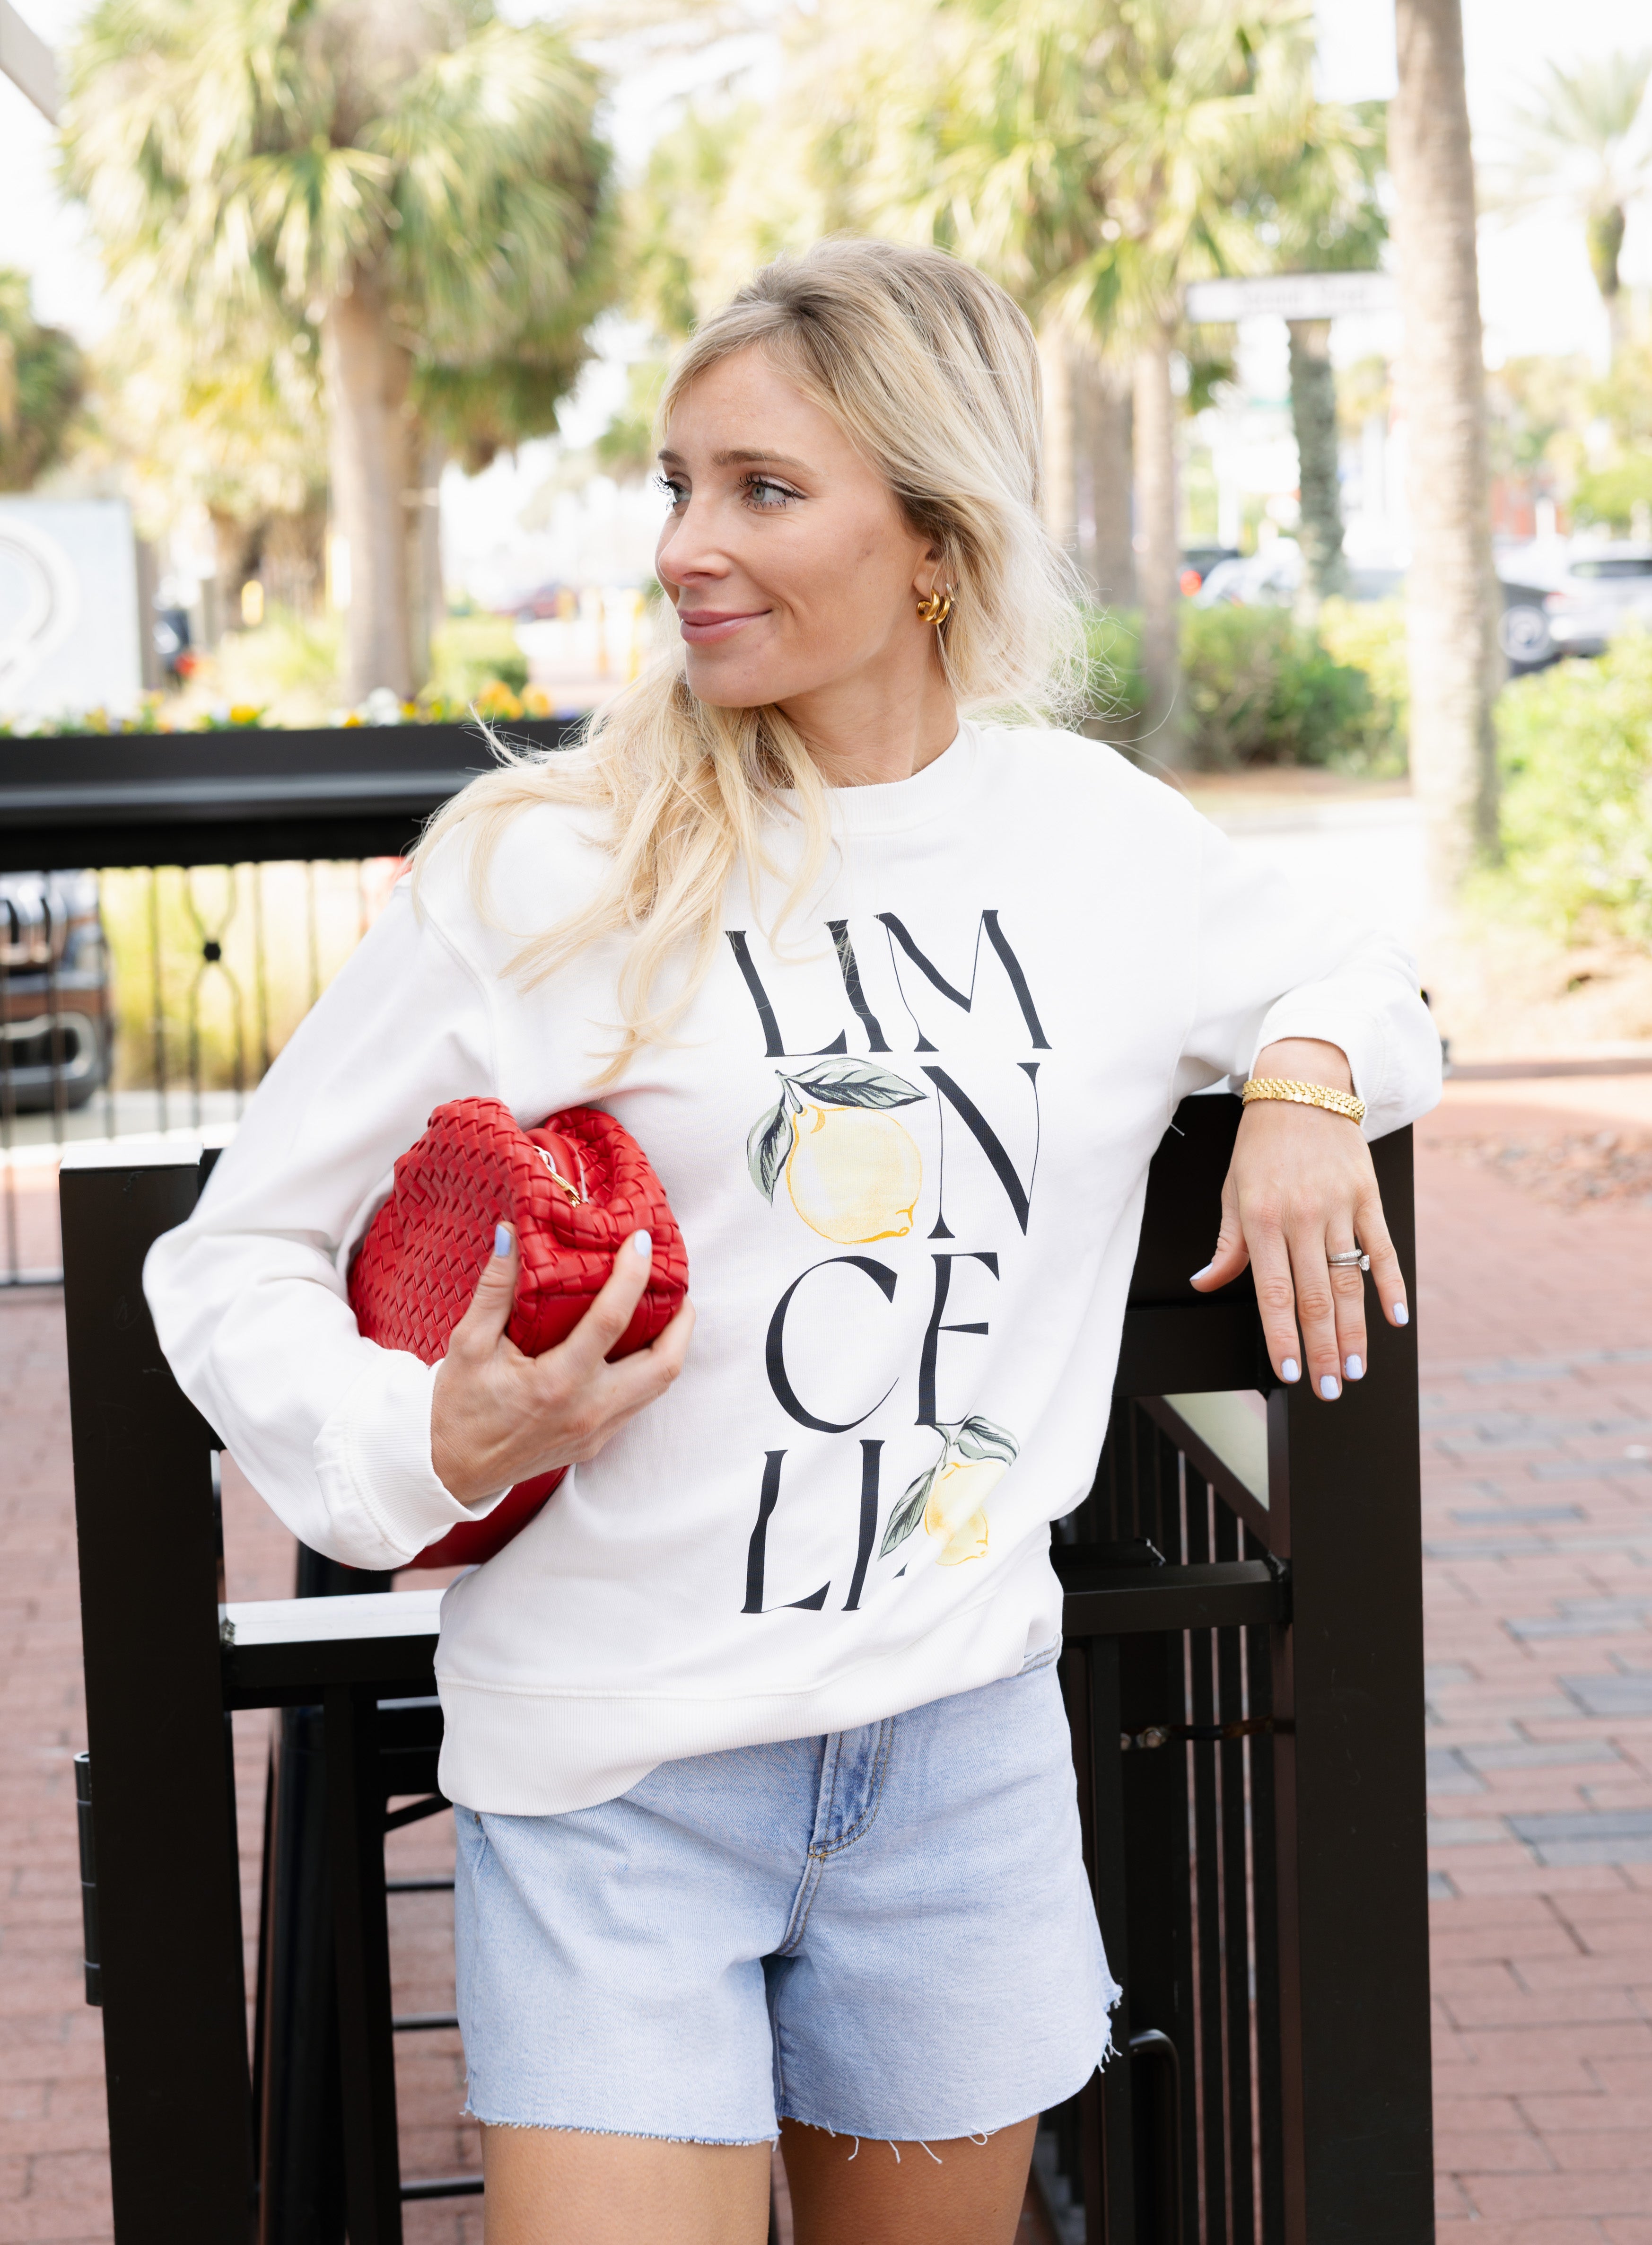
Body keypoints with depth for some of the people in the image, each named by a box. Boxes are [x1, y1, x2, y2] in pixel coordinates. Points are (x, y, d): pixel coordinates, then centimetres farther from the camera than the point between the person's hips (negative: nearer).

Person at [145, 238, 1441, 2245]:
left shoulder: (1099, 838, 3)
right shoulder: (538, 868, -8)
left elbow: (1349, 984, 24)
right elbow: (238, 1254, -2)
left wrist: (1307, 1078, 2)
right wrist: (425, 1443, -20)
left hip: (959, 1742, 3)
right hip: (613, 1765, -3)